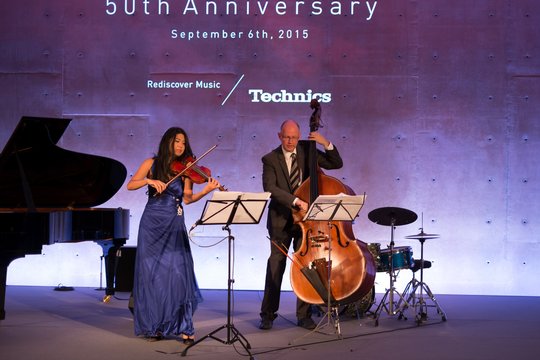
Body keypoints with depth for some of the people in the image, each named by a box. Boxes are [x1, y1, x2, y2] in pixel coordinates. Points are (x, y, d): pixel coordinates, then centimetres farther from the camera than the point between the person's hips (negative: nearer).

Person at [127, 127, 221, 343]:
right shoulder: (152, 164, 4)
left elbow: (187, 198, -5)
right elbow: (130, 185, -3)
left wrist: (206, 191, -21)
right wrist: (150, 180, -19)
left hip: (174, 226, 0)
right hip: (152, 225, 0)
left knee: (179, 272, -8)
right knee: (152, 273, 2)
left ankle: (184, 327, -5)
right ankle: (154, 326, 13)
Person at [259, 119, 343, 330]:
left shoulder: (306, 150, 4)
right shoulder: (270, 159, -4)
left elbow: (337, 164, 5)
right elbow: (270, 188, -19)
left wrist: (326, 144, -11)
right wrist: (295, 200, -29)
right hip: (280, 220, -2)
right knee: (275, 266, 2)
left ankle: (304, 315, 12)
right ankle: (268, 314, 12)